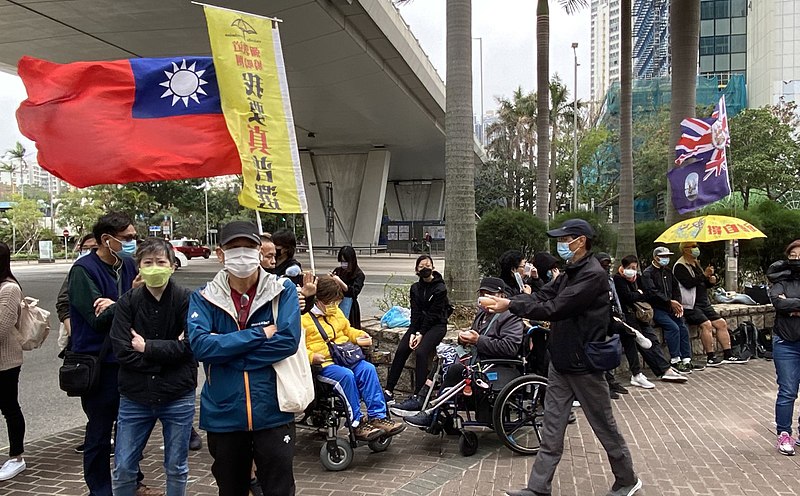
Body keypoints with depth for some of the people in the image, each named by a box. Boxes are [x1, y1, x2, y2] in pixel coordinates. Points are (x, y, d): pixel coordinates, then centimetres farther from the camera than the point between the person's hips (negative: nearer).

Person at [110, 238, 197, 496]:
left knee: (176, 468, 13)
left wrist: (147, 347, -11)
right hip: (135, 397, 2)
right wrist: (170, 351, -15)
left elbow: (191, 346, -14)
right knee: (123, 469, 10)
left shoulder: (186, 299, -6)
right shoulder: (128, 302, -1)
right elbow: (122, 350, -10)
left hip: (178, 397, -1)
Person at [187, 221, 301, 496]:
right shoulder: (204, 298, 0)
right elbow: (199, 345, -16)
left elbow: (288, 340, -17)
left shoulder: (283, 290, -4)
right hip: (223, 416, 2)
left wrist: (224, 348, -15)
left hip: (273, 413, -2)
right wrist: (260, 334, -18)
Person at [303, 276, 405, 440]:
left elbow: (348, 330, 34)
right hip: (322, 363, -7)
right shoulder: (304, 318, -4)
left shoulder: (336, 312, 19)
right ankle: (357, 424, -23)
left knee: (368, 368, -21)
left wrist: (360, 335, 15)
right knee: (346, 375, -34)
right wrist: (311, 357, -24)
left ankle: (378, 416, -19)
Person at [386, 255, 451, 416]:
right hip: (419, 325, 5)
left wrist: (421, 334, -16)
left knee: (421, 352, -28)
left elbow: (433, 314, -12)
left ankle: (417, 397, -29)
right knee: (400, 351, -15)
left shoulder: (440, 288, -9)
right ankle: (388, 392, -13)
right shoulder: (415, 288, 8)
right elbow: (415, 313, 2)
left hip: (436, 325, -5)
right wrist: (413, 333, -10)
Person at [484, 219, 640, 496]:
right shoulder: (571, 272, 12)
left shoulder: (593, 275, -19)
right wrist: (505, 300, -10)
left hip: (583, 363, -8)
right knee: (552, 429, 9)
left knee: (604, 426, 9)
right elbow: (542, 297, 4)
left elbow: (555, 308, -24)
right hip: (561, 361, 8)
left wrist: (511, 306, -21)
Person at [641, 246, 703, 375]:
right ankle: (675, 361, -16)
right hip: (656, 309, -7)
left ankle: (686, 360, -4)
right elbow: (652, 292, -17)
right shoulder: (648, 273, -6)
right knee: (673, 327, -23)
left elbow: (675, 289, 18)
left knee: (683, 328, -9)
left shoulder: (668, 271, 18)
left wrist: (678, 304, 1)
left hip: (670, 307, 7)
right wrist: (670, 302, -20)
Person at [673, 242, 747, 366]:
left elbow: (705, 284, 24)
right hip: (690, 306, -9)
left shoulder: (696, 264, 19)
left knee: (721, 323, 3)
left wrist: (711, 281, 3)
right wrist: (704, 275, -19)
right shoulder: (680, 266, -9)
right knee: (706, 324, -24)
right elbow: (688, 283, -22)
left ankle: (728, 355, 8)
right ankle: (710, 358, -16)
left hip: (704, 303, 9)